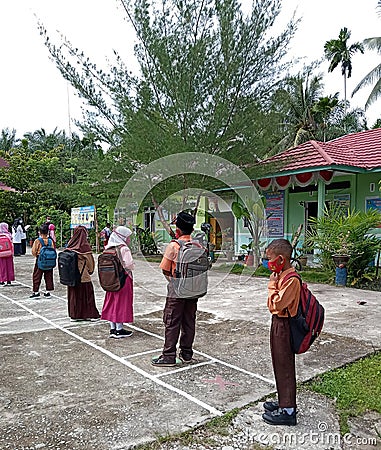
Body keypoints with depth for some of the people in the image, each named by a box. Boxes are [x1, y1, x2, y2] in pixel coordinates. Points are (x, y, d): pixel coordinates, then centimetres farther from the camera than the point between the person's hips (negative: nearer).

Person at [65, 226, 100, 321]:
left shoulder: (70, 245, 0)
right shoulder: (84, 246, -18)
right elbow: (90, 260, -11)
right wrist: (90, 270, 8)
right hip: (83, 275, -6)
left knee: (74, 294, 14)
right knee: (86, 293, 5)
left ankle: (74, 314, 21)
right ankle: (88, 314, 11)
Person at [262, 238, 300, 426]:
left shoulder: (291, 279, -23)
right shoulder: (281, 275, 8)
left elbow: (277, 304, -27)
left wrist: (272, 284, -19)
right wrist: (274, 282, 2)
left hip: (283, 325, -10)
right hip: (278, 322, 10)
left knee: (285, 365, 1)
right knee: (279, 364, 20)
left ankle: (288, 411, 14)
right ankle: (284, 402, 35)